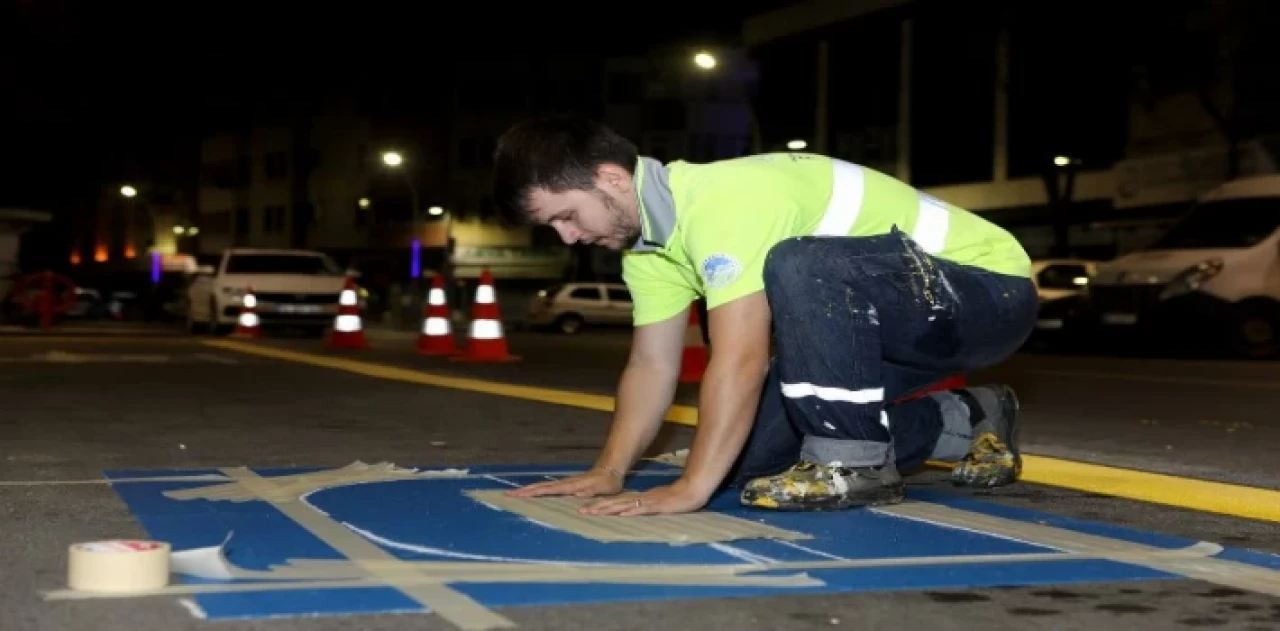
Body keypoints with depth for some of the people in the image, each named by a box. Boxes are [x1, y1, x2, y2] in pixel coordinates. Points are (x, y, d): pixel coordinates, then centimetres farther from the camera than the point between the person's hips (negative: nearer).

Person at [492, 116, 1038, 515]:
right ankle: (966, 422, 19)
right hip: (891, 320, 10)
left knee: (798, 267, -37)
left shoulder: (723, 202, -30)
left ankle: (855, 461, -16)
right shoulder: (647, 238, -1)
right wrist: (608, 471, -6)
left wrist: (690, 489, -33)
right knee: (749, 458, 4)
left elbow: (741, 361, -35)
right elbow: (652, 366, 3)